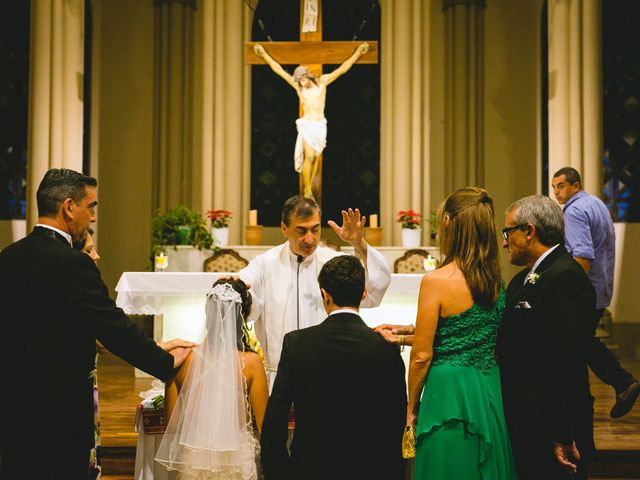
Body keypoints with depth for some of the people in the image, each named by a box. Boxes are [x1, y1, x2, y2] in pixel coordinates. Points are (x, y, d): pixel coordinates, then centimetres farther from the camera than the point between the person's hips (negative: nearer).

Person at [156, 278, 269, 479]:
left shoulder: (182, 359, -8)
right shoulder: (251, 362, -14)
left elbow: (172, 425, 0)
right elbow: (264, 424, -9)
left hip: (194, 461, 2)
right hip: (237, 462, -2)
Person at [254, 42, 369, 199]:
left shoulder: (322, 81, 0)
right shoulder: (298, 86, -2)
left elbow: (343, 68, 1)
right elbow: (279, 70, -1)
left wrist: (358, 52, -2)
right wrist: (264, 54, -1)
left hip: (321, 125, 3)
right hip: (307, 125, -2)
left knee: (316, 157, 5)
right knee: (309, 157, -11)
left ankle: (307, 188, 15)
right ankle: (307, 192, -6)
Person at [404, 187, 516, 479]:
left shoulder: (436, 281, -16)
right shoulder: (495, 279, 2)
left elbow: (421, 356, -12)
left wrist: (412, 405, 2)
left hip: (450, 394, -6)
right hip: (490, 390, 6)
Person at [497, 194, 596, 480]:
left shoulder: (565, 278, -18)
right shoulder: (525, 278, 13)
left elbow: (567, 364, -22)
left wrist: (563, 436, -23)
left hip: (549, 431, -9)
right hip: (523, 425, 9)